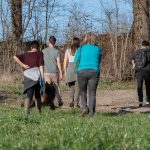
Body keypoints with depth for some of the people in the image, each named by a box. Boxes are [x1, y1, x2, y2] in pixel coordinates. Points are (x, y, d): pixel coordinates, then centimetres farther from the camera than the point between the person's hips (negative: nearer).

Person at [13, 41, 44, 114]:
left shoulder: (26, 54, 17)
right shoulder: (40, 53, 7)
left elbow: (15, 57, 5)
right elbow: (41, 66, -3)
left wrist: (23, 65, 3)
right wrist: (42, 77, -5)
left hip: (28, 76, 2)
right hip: (37, 75, -2)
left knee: (29, 95, -4)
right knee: (37, 95, 15)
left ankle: (26, 112, -24)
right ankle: (39, 112, 23)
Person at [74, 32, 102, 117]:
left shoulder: (82, 48, 8)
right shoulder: (98, 49, 11)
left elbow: (76, 60, 4)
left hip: (82, 71, 0)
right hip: (94, 71, 0)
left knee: (83, 91, 16)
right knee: (92, 93, 3)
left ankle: (85, 107, -6)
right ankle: (91, 114, -4)